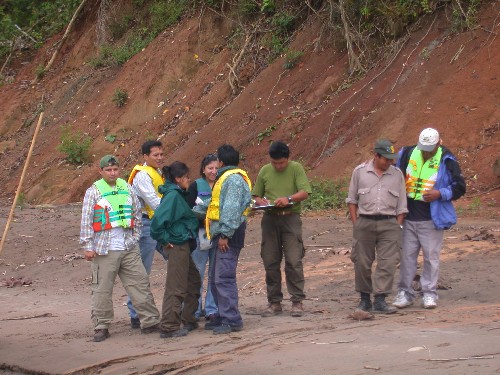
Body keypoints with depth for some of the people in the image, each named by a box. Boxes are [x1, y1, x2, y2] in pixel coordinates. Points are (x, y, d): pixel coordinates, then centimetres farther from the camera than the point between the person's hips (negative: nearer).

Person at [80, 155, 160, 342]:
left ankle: (150, 321, 9)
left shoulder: (127, 188, 10)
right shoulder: (93, 192, -2)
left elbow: (137, 214, 16)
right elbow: (86, 222, -4)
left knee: (140, 284, 3)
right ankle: (101, 327, 8)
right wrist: (87, 246, -9)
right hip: (104, 250, -4)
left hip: (129, 249, 4)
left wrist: (134, 237, 10)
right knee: (102, 290, 0)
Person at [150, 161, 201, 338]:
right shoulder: (173, 196, -17)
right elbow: (158, 220, -26)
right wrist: (165, 239, -17)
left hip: (183, 246, 10)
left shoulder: (178, 195, 12)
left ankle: (188, 320, 27)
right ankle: (169, 327, -3)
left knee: (193, 283, 19)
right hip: (177, 246, -10)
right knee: (176, 287, -6)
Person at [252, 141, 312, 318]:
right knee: (270, 262, 5)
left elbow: (304, 192, -9)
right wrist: (261, 201, -7)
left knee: (294, 261, -8)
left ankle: (297, 301, -1)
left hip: (290, 218, -3)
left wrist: (289, 199, -26)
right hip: (270, 219, 4)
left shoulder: (296, 169, 0)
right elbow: (256, 195, 16)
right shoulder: (265, 171, 10)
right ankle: (274, 302, 12)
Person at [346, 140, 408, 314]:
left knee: (388, 263, -8)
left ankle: (380, 300, -8)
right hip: (365, 223, 0)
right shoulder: (360, 172, 5)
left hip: (389, 223, 0)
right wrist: (355, 223, 3)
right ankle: (364, 298, 17)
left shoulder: (397, 174, 8)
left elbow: (401, 205, 11)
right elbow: (352, 199, 11)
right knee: (362, 262, 4)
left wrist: (398, 226, 3)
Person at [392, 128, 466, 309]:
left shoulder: (447, 161, -5)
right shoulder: (407, 154, 4)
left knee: (431, 256, 1)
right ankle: (405, 292, 15)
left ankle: (429, 293, 10)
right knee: (407, 255, 6)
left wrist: (440, 194, -16)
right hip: (408, 218, 3)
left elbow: (459, 187, -2)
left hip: (432, 220, -3)